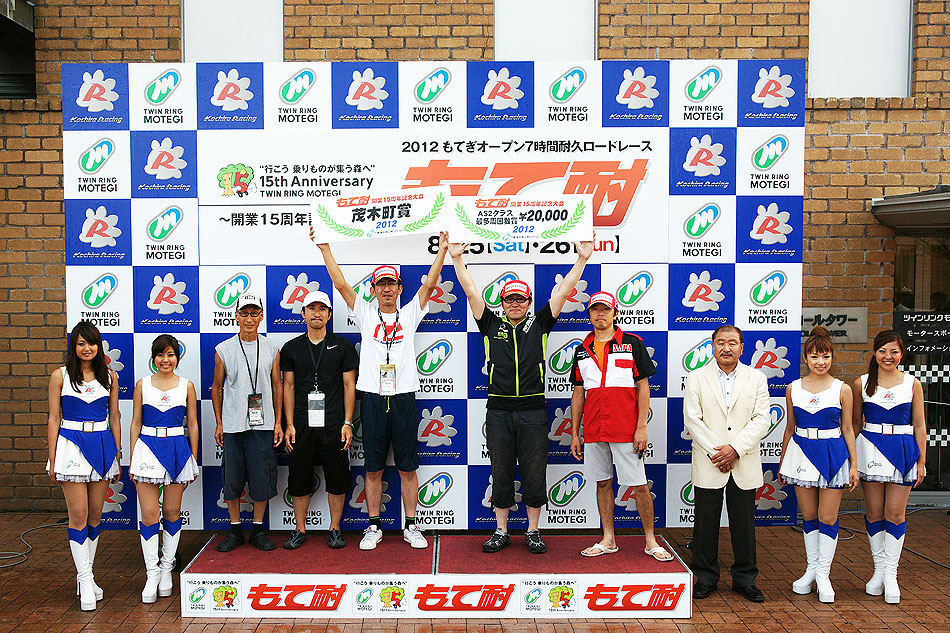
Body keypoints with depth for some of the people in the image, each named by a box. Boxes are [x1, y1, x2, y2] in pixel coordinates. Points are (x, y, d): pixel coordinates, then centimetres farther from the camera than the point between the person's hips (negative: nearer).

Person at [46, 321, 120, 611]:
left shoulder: (109, 377, 6)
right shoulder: (60, 376, 0)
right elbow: (54, 419, 1)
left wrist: (117, 457, 9)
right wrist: (52, 460, -2)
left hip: (103, 446, 3)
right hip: (71, 446, -3)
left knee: (95, 515, 8)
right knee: (78, 515, -3)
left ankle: (86, 575, 22)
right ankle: (85, 581, 5)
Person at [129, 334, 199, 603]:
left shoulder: (186, 386, 4)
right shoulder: (143, 384, 5)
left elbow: (193, 424, 7)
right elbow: (136, 423, 7)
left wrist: (194, 460, 7)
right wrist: (132, 459, 3)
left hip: (178, 450, 0)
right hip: (148, 449, 0)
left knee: (172, 513, 7)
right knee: (149, 515, -3)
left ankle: (166, 568, 22)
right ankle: (152, 573, 8)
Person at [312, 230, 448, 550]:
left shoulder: (409, 314, 9)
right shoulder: (365, 314, 8)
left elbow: (429, 284, 0)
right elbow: (341, 284, 2)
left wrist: (442, 250, -7)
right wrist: (324, 248, -3)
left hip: (404, 397, 0)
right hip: (372, 398, 0)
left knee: (408, 467, 6)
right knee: (373, 468, 8)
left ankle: (411, 527, 18)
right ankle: (374, 527, 20)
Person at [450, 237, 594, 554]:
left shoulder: (539, 324, 8)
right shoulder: (492, 325, 8)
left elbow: (563, 291, 2)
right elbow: (471, 291, 3)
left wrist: (582, 259, -4)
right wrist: (457, 258, -3)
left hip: (533, 411, 0)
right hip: (499, 411, 0)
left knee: (534, 475, 6)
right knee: (501, 476, 9)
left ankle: (533, 532, 21)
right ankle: (501, 532, 22)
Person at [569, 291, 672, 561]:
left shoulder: (632, 344, 1)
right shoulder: (582, 350, 11)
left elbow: (643, 388, -1)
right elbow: (578, 393, 13)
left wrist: (642, 428, -9)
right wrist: (574, 433, 10)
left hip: (626, 430, -3)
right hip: (593, 432, 4)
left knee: (640, 486, 2)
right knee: (603, 484, 11)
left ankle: (650, 541, 16)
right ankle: (608, 540, 22)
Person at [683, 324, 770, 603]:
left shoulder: (757, 378, 5)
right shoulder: (696, 378, 3)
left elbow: (761, 420, -3)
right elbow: (692, 419, -4)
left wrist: (735, 449, -14)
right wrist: (716, 452, -12)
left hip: (744, 465, 1)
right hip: (707, 465, -1)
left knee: (744, 524, 9)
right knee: (706, 523, 6)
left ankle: (745, 579, 24)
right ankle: (705, 578, 21)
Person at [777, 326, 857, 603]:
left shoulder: (842, 389, -2)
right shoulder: (793, 389, 3)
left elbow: (847, 429, 3)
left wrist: (854, 464, 0)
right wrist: (782, 462, 13)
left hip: (832, 453, -2)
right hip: (801, 453, 2)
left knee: (828, 518, 2)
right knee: (808, 516, 11)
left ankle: (823, 574, 16)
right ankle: (811, 568, 26)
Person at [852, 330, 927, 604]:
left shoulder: (912, 384, 3)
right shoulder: (862, 383, 3)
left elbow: (919, 425, 5)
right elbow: (856, 423, 7)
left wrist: (921, 461, 3)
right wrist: (852, 457, 4)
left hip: (903, 450, 0)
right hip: (871, 448, 1)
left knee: (895, 513, 1)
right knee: (874, 512, 6)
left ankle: (890, 574, 11)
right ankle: (879, 569, 21)